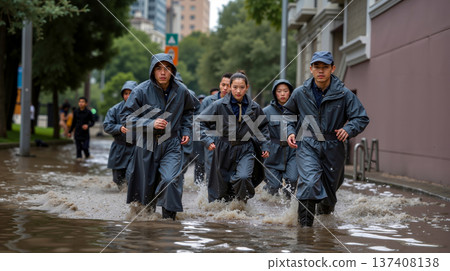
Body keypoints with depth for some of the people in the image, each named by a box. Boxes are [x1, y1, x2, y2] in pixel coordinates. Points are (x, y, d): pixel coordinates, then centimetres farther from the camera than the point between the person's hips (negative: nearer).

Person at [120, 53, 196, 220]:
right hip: (147, 145, 0)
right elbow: (126, 117, -8)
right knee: (146, 184, 11)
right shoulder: (141, 91, -10)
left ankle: (169, 217, -9)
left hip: (172, 144, 0)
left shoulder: (181, 91, 0)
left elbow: (188, 111, 22)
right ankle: (147, 211, 36)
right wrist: (150, 124, -18)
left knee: (170, 180, -20)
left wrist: (186, 131, 9)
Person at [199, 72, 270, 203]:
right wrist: (207, 140, -13)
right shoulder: (219, 105, -8)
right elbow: (201, 122, -2)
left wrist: (265, 146, 10)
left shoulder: (254, 107, -1)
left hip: (246, 149, 0)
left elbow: (263, 126, 17)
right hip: (224, 150, 0)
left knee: (243, 177, -24)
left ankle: (243, 202, 2)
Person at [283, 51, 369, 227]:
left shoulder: (344, 94, -5)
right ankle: (304, 224, -15)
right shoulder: (300, 93, 0)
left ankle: (325, 213, 47)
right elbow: (287, 113, 18)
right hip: (307, 146, -1)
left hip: (333, 147, 1)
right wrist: (290, 131, 2)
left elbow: (362, 118, -2)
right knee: (309, 182, -25)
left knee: (330, 188, 15)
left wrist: (348, 130, -21)